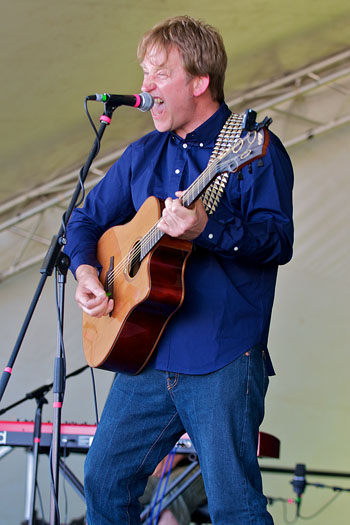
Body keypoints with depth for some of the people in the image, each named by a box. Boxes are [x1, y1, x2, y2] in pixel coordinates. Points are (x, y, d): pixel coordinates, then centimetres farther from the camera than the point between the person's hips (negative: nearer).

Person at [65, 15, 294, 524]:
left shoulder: (253, 148, -4)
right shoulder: (143, 155, 16)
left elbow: (279, 238, -15)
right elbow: (87, 218, 24)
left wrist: (207, 230, -31)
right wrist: (85, 269, 5)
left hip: (222, 362, -6)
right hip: (146, 355, 7)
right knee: (104, 481, 10)